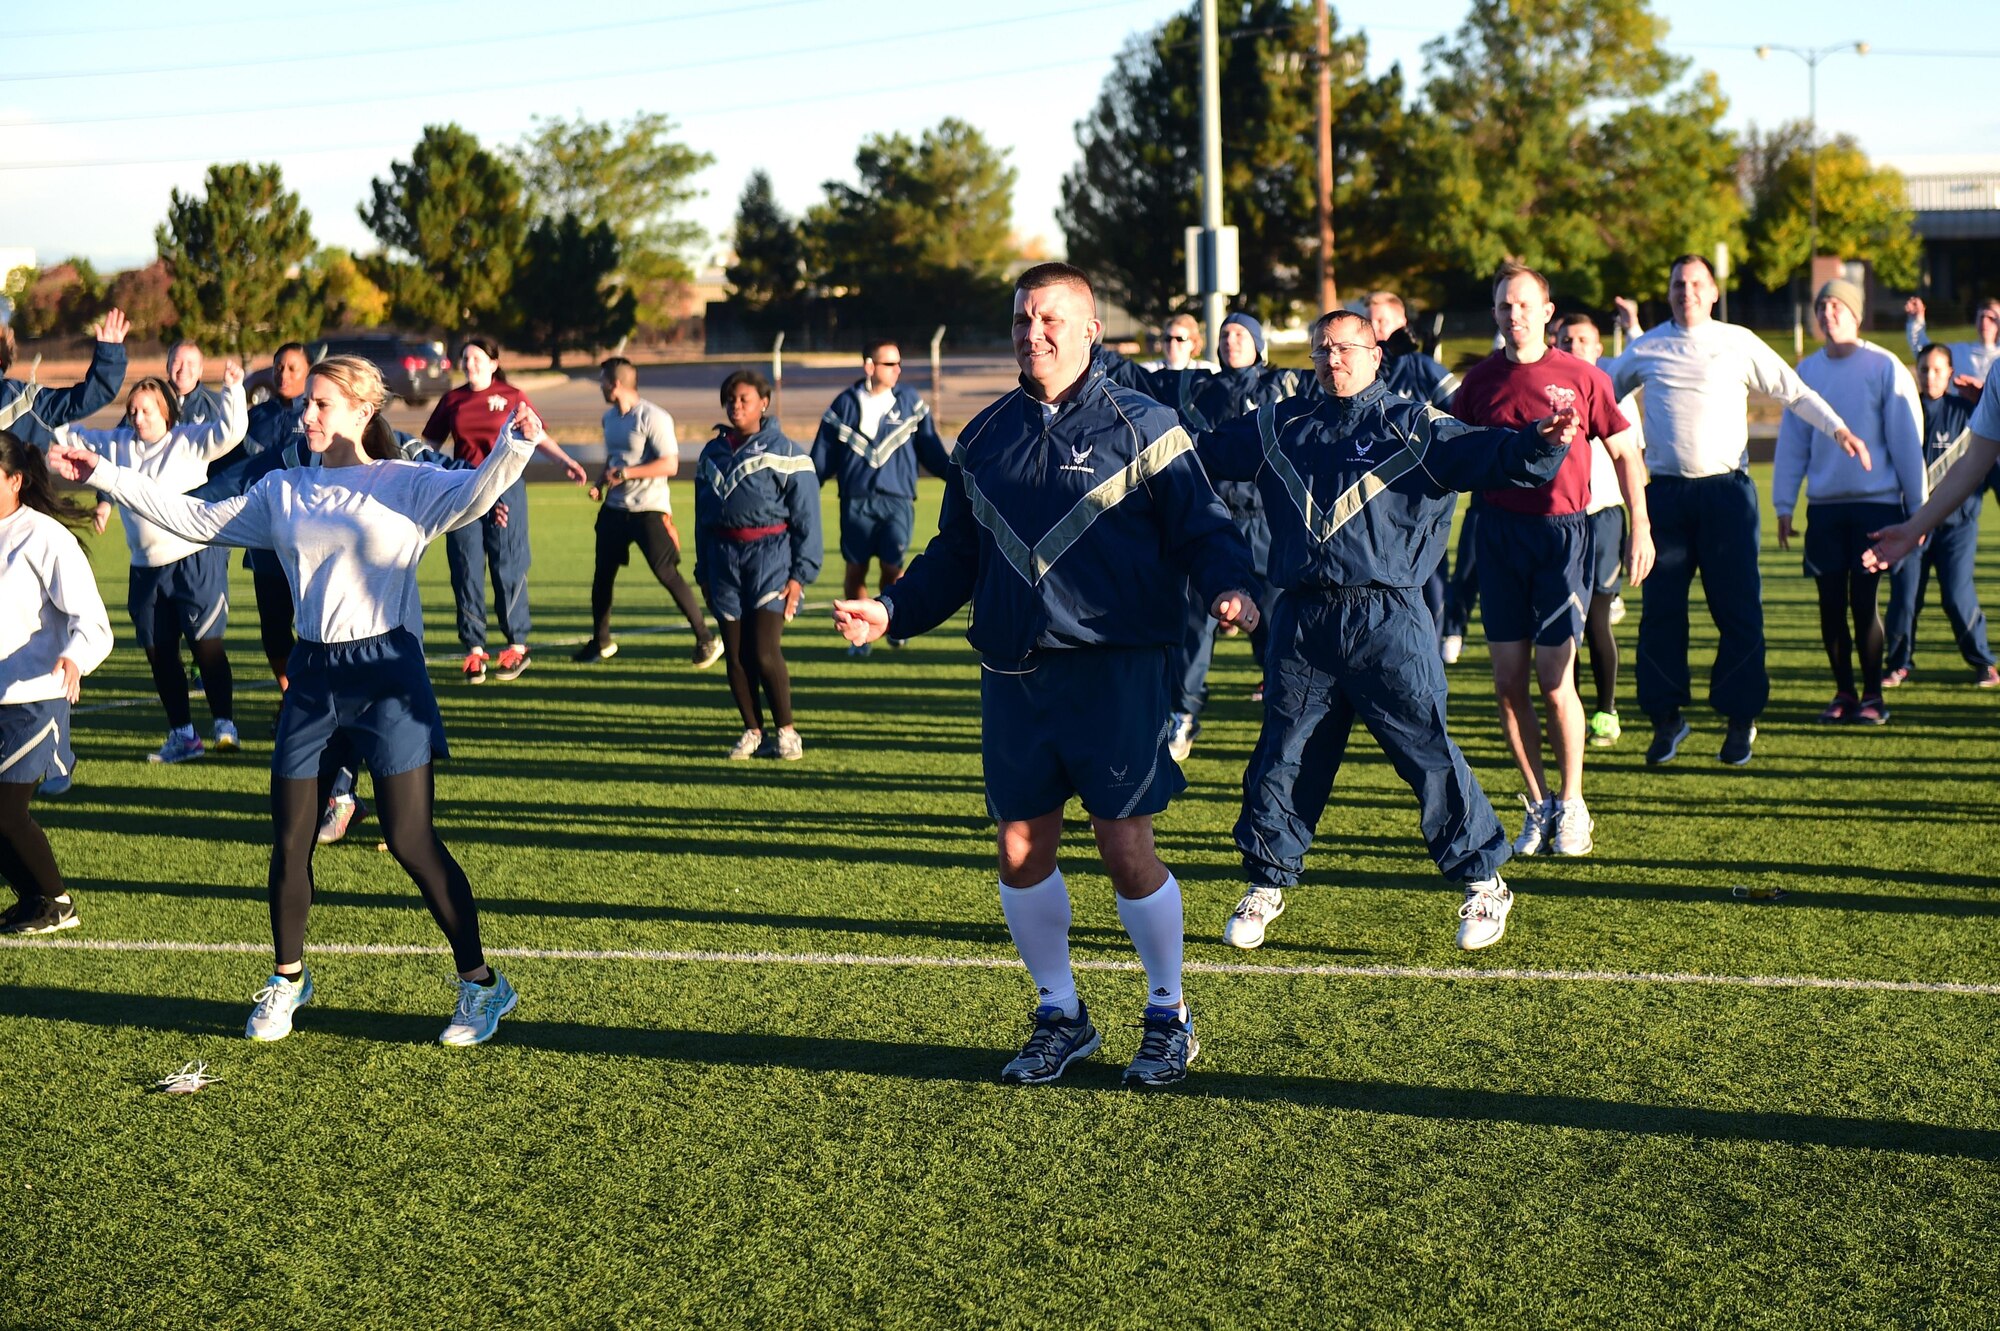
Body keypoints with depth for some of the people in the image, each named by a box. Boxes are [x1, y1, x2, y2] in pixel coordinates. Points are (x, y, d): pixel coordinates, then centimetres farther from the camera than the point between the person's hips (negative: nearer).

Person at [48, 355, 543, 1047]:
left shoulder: (405, 485, -3)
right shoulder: (282, 494, 12)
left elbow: (472, 495, -19)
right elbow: (197, 520, 15)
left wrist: (513, 446, -39)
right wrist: (104, 476, 13)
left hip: (387, 670, -5)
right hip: (313, 676, 5)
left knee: (410, 840, -6)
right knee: (289, 841, 8)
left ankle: (480, 982, 7)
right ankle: (287, 979, 29)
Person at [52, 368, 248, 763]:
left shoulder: (190, 441, -4)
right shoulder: (117, 444, 10)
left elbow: (230, 431, -16)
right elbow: (73, 436, 20)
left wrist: (232, 389, -27)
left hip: (195, 560, -6)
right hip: (146, 567, 6)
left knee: (206, 644, -6)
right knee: (158, 652, 8)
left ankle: (225, 725, 1)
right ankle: (182, 734, 17)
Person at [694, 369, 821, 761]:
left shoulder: (785, 453, -2)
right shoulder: (712, 453, 13)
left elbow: (806, 518, -3)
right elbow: (702, 516, 19)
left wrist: (800, 574, -8)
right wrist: (703, 571, 18)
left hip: (770, 555, -5)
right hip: (724, 556, 5)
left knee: (765, 653, -12)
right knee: (736, 655, 4)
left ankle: (786, 731, 4)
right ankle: (753, 732, 17)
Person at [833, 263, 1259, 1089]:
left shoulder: (1140, 426, -1)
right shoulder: (984, 438, 13)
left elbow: (1202, 528, -3)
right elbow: (956, 555, 19)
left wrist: (1227, 587, -23)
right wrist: (891, 611, 7)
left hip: (1114, 671, -5)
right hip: (1013, 677, 5)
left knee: (1126, 850, -4)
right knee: (1021, 852, 8)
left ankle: (1168, 1015, 17)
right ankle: (1060, 1016, 26)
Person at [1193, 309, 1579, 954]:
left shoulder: (1414, 426, 4)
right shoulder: (1280, 428, 15)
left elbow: (1487, 455, -10)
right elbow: (1203, 449, 23)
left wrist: (1541, 442, -28)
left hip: (1389, 622, -3)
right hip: (1302, 622, 4)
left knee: (1427, 750, -4)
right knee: (1282, 757, 8)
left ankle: (1484, 882, 10)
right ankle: (1266, 885, 23)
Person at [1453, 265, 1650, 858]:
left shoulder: (1581, 377, -1)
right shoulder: (1481, 379, 7)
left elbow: (1624, 452, 5)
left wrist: (1641, 528, 0)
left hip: (1561, 531, -3)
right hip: (1499, 531, 3)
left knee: (1554, 680, -5)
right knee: (1508, 683, 3)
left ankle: (1572, 806, 11)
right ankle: (1538, 804, 17)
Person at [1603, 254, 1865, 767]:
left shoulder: (1738, 343, 7)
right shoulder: (1647, 347, 10)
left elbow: (1794, 391, 10)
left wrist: (1837, 428, 1)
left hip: (1726, 489, -1)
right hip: (1666, 492, 1)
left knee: (1738, 609, -3)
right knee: (1661, 609, 1)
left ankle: (1740, 720, 7)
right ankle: (1666, 718, 12)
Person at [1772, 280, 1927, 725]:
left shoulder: (1884, 368, -3)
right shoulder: (1806, 371, 7)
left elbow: (1907, 439, -2)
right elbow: (1791, 441, 10)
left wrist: (1918, 506, -3)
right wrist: (1783, 505, 7)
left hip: (1876, 502, -3)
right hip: (1823, 505, 4)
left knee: (1864, 599, -5)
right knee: (1831, 604, 4)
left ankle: (1872, 695, 7)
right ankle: (1843, 692, 16)